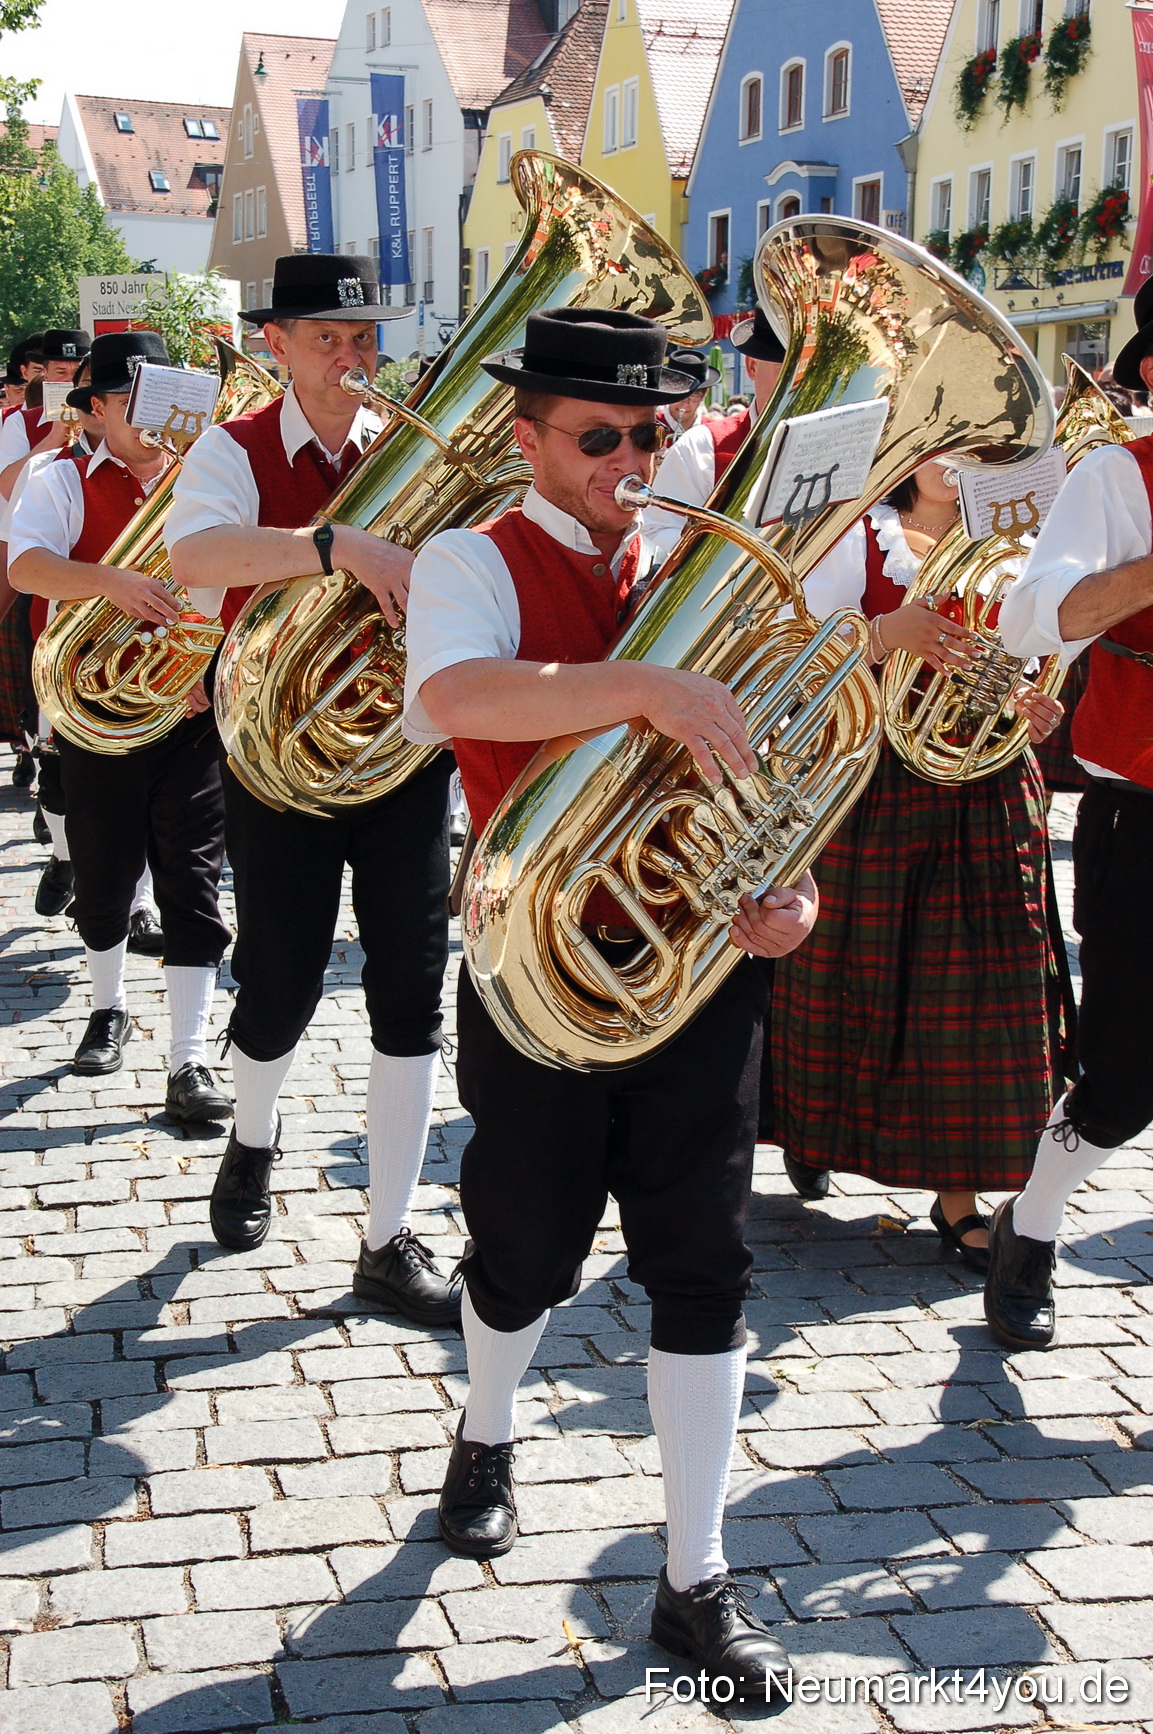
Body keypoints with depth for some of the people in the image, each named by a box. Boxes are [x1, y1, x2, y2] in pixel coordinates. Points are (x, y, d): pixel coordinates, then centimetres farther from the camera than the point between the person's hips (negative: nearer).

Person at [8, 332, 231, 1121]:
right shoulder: (65, 483, 1)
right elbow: (27, 565, -17)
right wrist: (110, 580, -34)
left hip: (194, 712, 1)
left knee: (193, 882, -4)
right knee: (103, 877, 11)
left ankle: (190, 1061, -1)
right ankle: (110, 1008, 37)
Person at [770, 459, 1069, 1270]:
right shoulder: (863, 539, 0)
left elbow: (1032, 673, 18)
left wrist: (1039, 711, -4)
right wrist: (884, 633, -27)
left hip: (991, 801, 3)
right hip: (879, 796, -3)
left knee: (974, 990, 0)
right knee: (863, 979, 8)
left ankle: (958, 1195, 7)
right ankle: (818, 1134, 33)